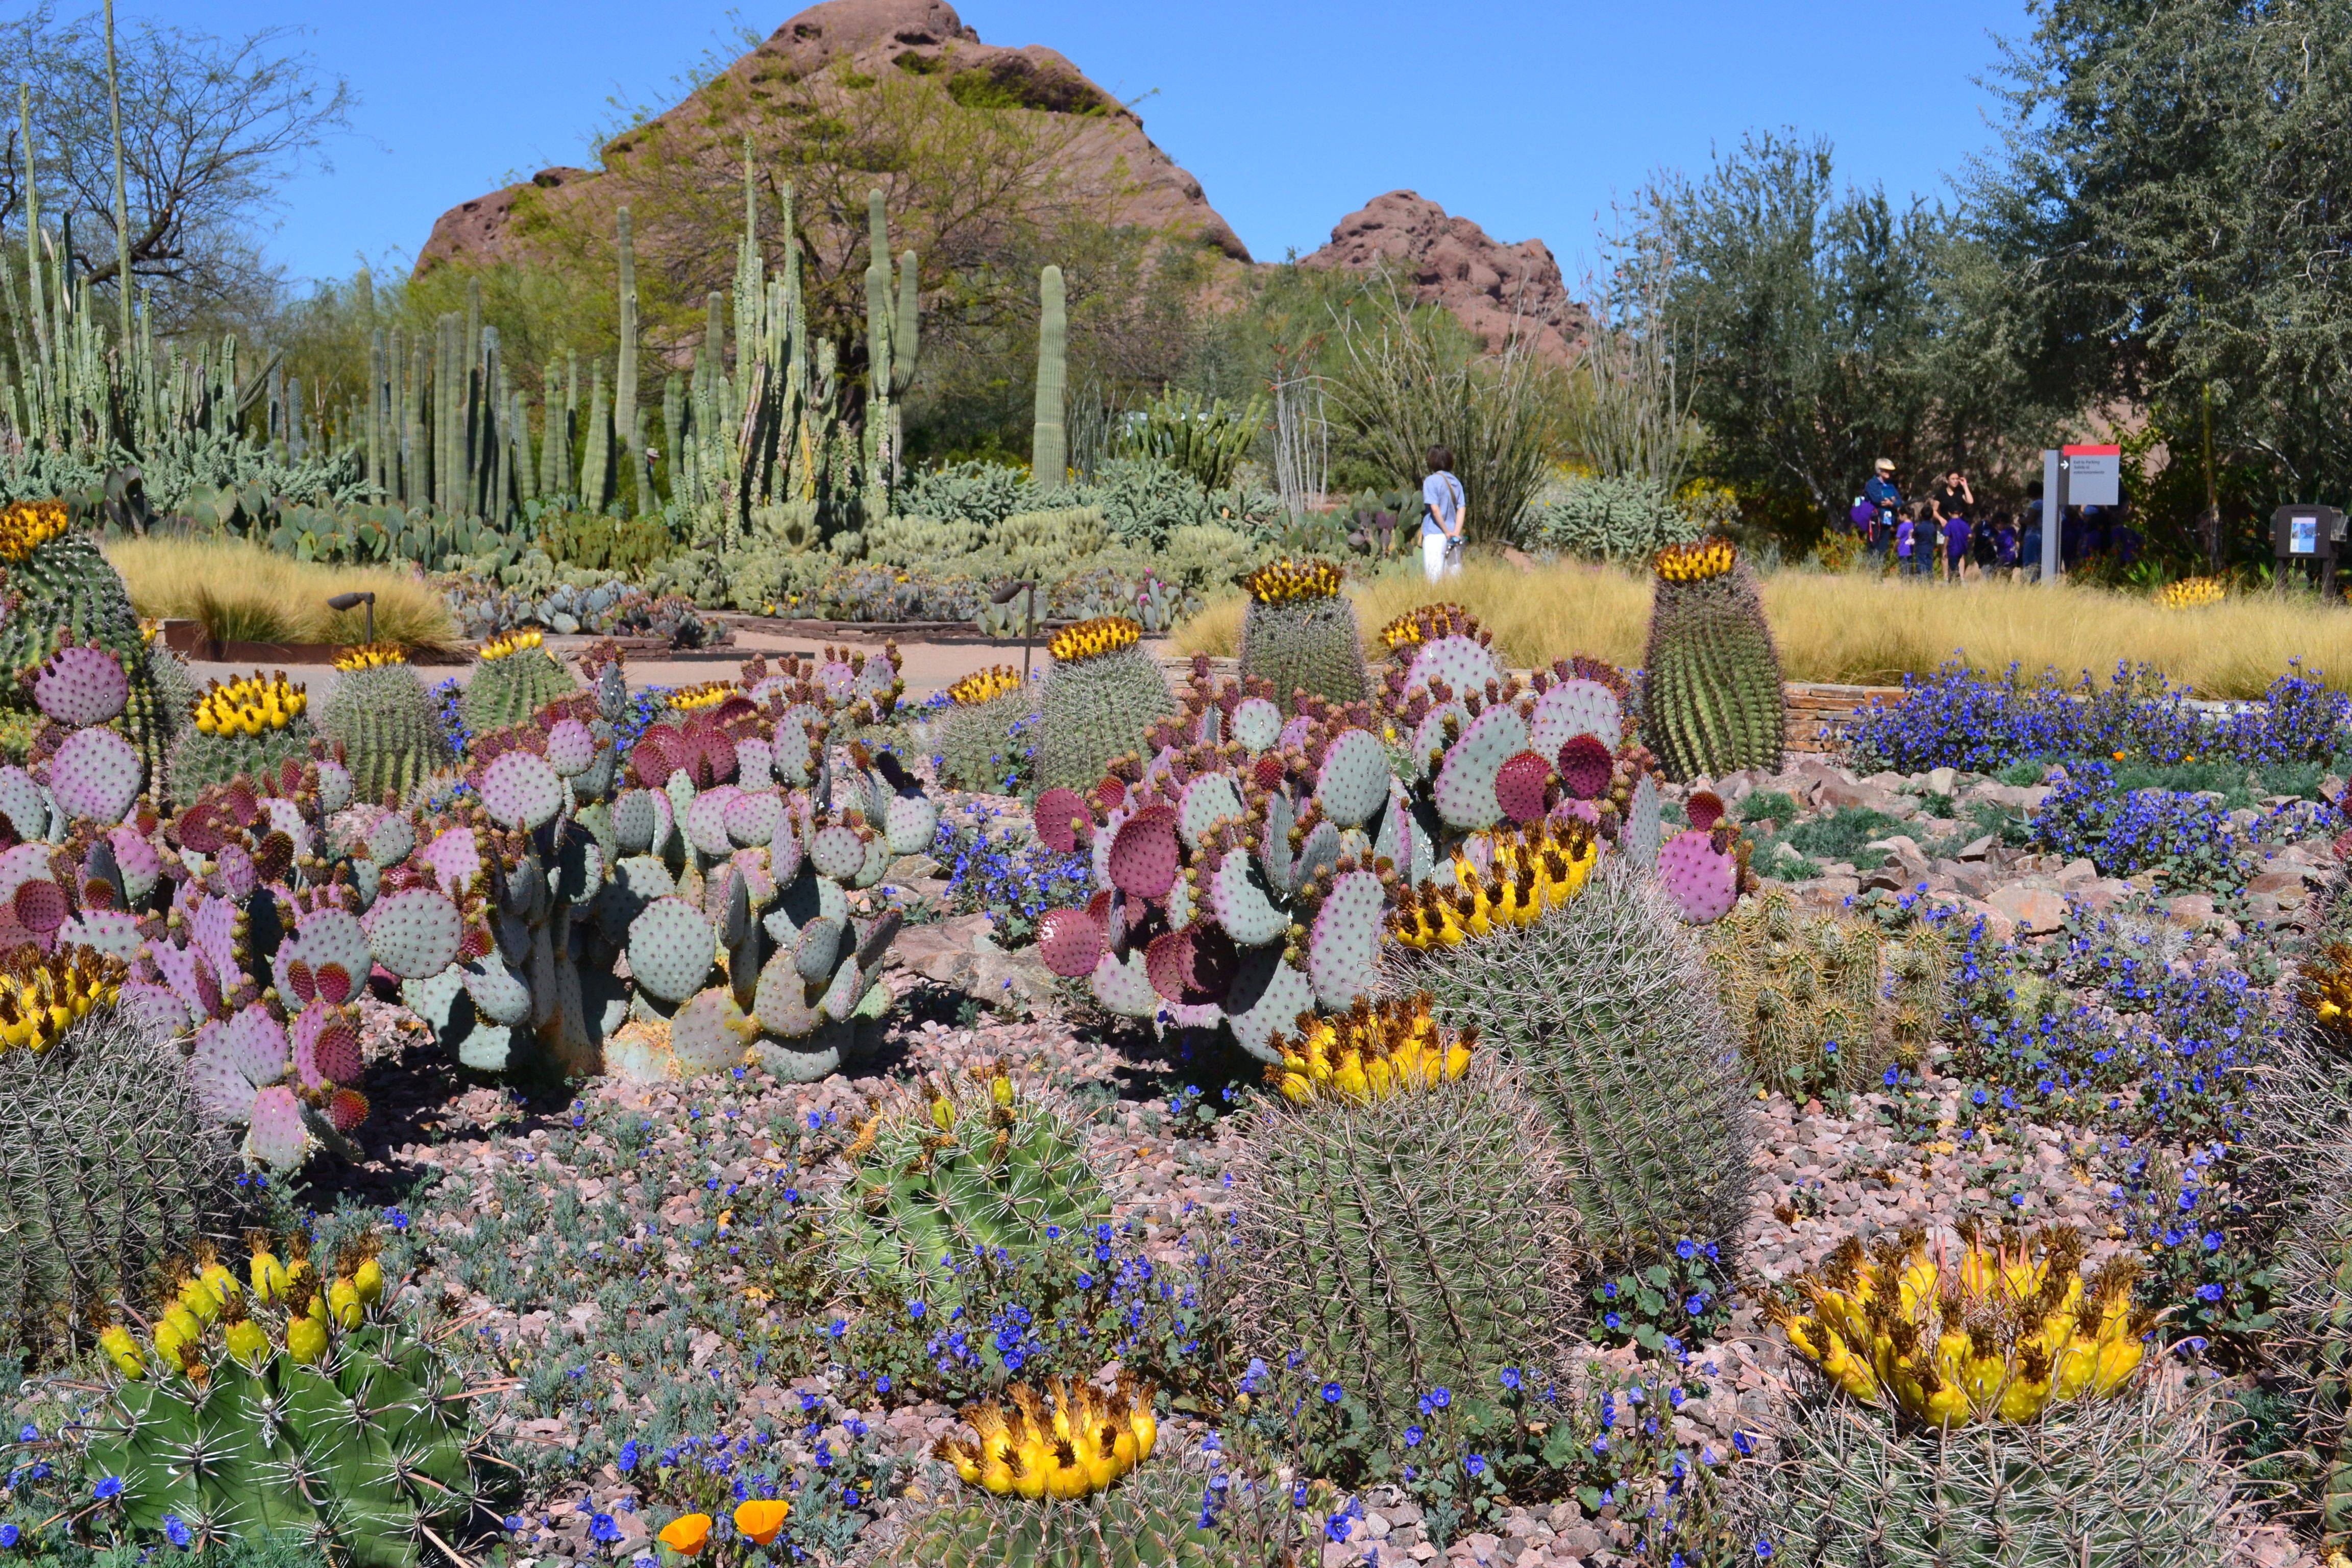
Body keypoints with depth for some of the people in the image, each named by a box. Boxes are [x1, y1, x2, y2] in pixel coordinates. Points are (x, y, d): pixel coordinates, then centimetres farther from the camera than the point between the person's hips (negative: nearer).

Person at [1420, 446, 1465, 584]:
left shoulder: (1431, 481, -7)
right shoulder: (1456, 482, 12)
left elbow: (1435, 509, -15)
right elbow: (1462, 509, 4)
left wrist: (1447, 532, -9)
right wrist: (1456, 533, -5)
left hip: (1435, 535, -6)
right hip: (1454, 536, 6)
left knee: (1435, 578, -7)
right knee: (1454, 576, 9)